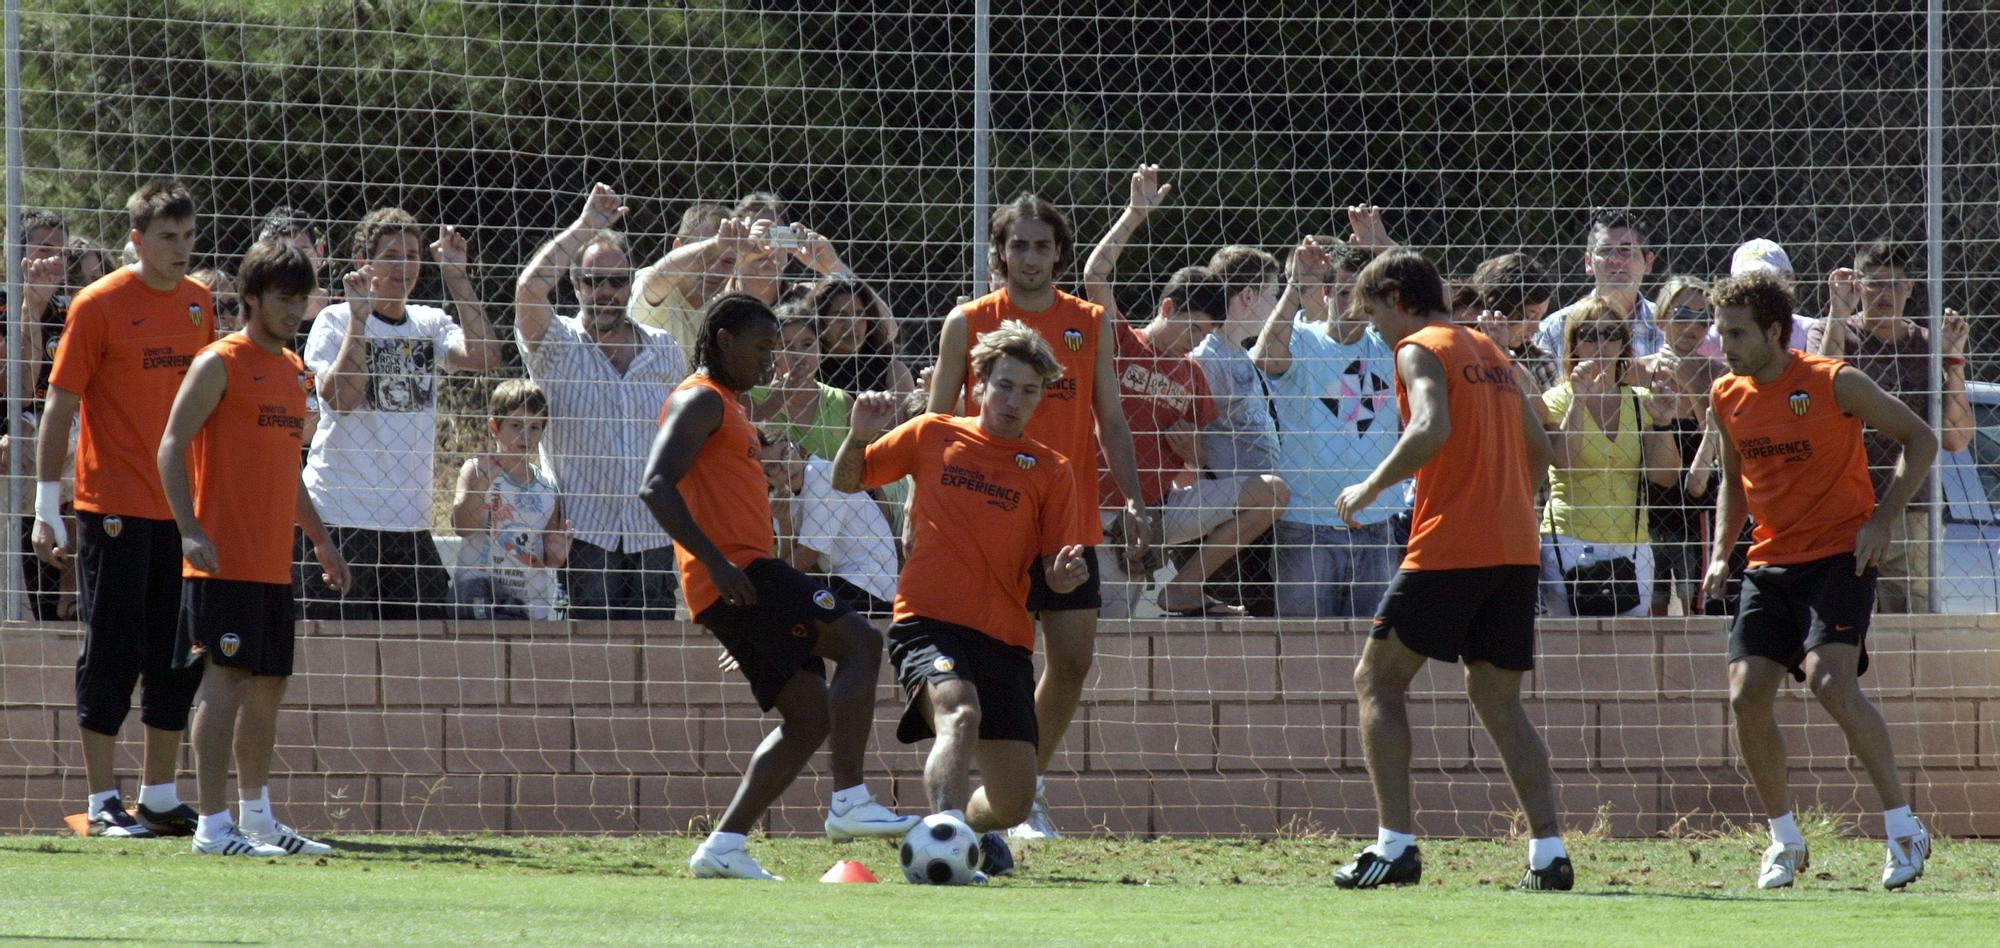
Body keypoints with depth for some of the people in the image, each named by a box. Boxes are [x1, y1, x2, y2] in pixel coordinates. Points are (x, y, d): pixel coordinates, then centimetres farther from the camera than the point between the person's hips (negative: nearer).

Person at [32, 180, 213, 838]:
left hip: (183, 509, 6)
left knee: (180, 656, 8)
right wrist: (47, 507, -10)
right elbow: (60, 405, -7)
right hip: (114, 507, -6)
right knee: (113, 651, -3)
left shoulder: (199, 304, 9)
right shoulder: (100, 305, -7)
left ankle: (161, 798, 17)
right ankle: (103, 803, 1)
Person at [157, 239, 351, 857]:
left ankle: (257, 817, 21)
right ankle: (213, 827, -11)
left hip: (274, 563, 8)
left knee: (269, 686, 12)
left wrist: (320, 539, 25)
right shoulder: (220, 364, -7)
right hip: (225, 559, -8)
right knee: (227, 682, -11)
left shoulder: (295, 372, 18)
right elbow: (172, 447, -11)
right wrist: (190, 530, -21)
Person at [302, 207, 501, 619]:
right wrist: (359, 316, -17)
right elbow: (340, 398, -17)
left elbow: (483, 356, -7)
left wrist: (456, 276, -5)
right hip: (341, 518, -5)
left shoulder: (429, 324, 11)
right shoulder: (336, 322, -2)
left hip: (409, 519, 5)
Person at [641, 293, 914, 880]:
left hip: (743, 578, 10)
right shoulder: (701, 401, -5)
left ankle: (724, 847, 3)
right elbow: (656, 488, -18)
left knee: (810, 717, 6)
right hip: (734, 575, -10)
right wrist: (716, 562, -25)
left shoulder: (729, 407, 26)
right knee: (860, 642, -17)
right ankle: (850, 802, -22)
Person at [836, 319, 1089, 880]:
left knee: (1014, 804, 1)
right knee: (960, 711, -36)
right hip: (929, 620, -3)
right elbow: (847, 481, 18)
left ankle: (969, 826, 36)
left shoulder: (1050, 471, 10)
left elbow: (1048, 572, 11)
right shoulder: (933, 436, 9)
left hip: (1005, 638, 3)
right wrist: (859, 438, -3)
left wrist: (1061, 576, -13)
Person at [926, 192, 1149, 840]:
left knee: (1073, 659, 2)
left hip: (1070, 519, 3)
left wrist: (1133, 503, 3)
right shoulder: (968, 323, 2)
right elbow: (937, 423, 4)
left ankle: (1029, 785, 17)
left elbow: (1111, 422, 13)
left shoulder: (1091, 324, 10)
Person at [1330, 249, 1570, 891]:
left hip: (1450, 545, -7)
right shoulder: (1490, 353, 20)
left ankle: (1396, 844, -8)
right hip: (1515, 548, 7)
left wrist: (1370, 489, -12)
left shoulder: (1420, 350, -3)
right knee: (1497, 699, 13)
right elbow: (1537, 446, 22)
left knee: (1378, 680, 2)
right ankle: (1548, 850, 1)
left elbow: (1431, 428, -21)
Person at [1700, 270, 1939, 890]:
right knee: (1746, 695, -6)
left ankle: (1903, 829, -15)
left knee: (1830, 679, -24)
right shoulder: (1727, 397, 6)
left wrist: (1883, 519, -14)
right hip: (1771, 562, 6)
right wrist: (1721, 552, 9)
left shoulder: (1835, 384, -11)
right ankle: (1784, 840, 11)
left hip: (1840, 554, -6)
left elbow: (1919, 440, -4)